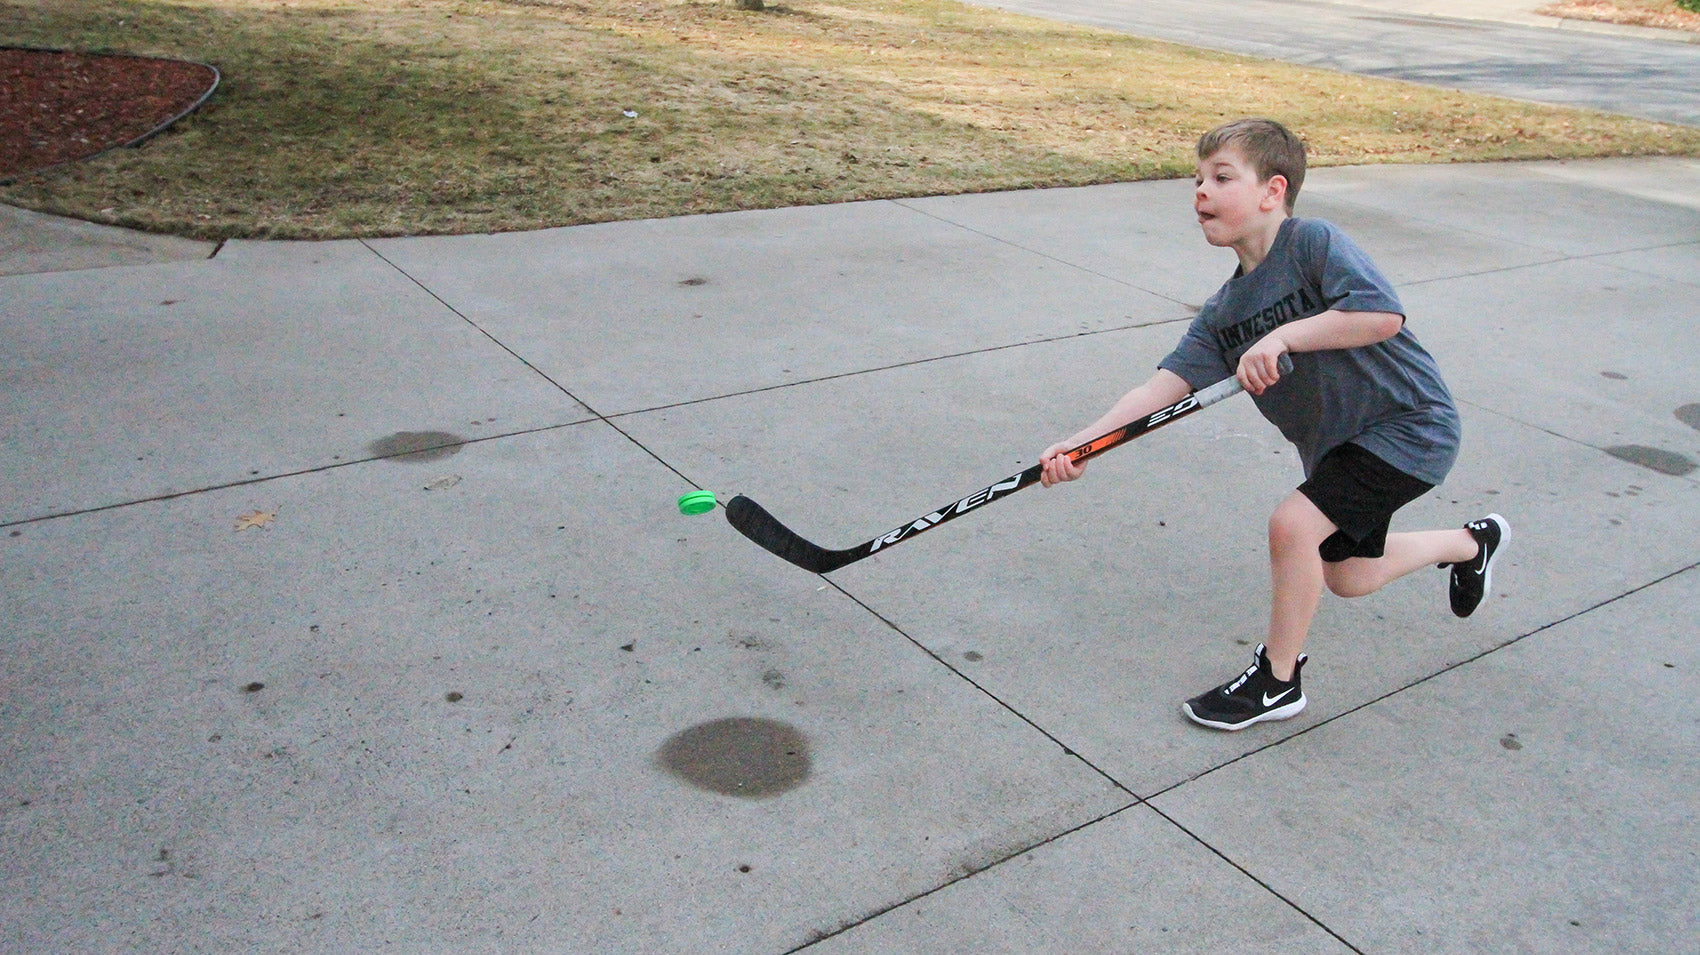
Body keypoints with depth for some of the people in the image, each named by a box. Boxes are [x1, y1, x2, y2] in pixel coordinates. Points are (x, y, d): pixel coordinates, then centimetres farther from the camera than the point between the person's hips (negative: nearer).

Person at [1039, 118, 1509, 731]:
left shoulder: (1312, 242, -20)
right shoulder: (1223, 313, -1)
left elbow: (1384, 313, -34)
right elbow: (1168, 383, -12)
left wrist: (1283, 337, -35)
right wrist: (1080, 444, -22)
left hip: (1409, 424, -8)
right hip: (1334, 443, 8)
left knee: (1293, 524, -22)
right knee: (1347, 576, 20)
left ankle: (1277, 681, 0)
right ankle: (1473, 541, 49)